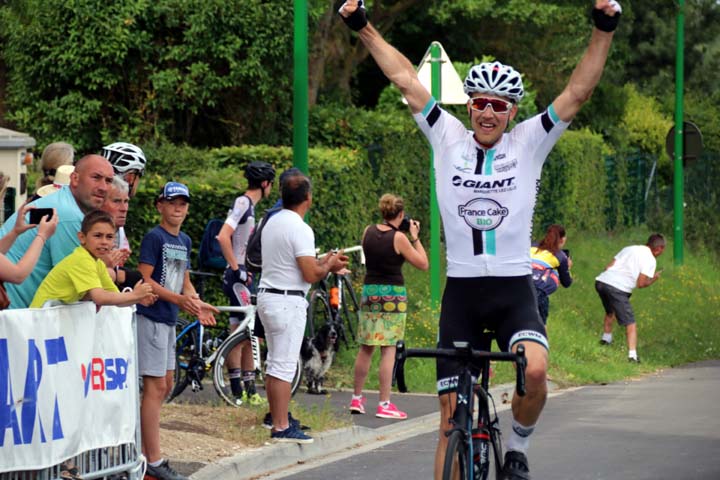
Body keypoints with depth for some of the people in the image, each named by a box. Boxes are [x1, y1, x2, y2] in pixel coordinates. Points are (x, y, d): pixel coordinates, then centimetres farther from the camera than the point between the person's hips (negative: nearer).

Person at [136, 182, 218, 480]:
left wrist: (197, 304, -1)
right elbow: (144, 280, -17)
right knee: (155, 387, -8)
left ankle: (142, 448, 23)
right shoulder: (154, 237, -11)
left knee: (165, 387, 13)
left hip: (169, 320, 9)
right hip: (151, 317, -9)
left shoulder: (184, 241, 14)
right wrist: (178, 299, -26)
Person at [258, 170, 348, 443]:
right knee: (284, 366, -8)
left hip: (267, 296, 9)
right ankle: (281, 428, -8)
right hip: (288, 302, -9)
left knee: (274, 364, 17)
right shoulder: (299, 229, -16)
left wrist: (323, 262, 19)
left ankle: (278, 417, 26)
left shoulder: (272, 223, 12)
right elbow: (310, 274, -20)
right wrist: (329, 266, 0)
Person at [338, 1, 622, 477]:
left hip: (514, 290, -1)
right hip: (461, 291, 1)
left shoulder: (529, 143, 3)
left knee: (535, 370, -28)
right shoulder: (448, 138, 5)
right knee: (452, 416, 0)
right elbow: (406, 80, 4)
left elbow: (578, 92, -4)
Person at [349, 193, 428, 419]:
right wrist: (415, 237, 1)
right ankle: (384, 405, -5)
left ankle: (356, 398, 21)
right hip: (393, 294, -5)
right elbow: (423, 264, -7)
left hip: (369, 291, 5)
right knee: (388, 350, -4)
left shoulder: (368, 232, 3)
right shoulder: (398, 238, -12)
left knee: (366, 348, 14)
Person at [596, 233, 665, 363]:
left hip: (601, 281, 7)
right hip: (618, 289, -7)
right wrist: (653, 279, 15)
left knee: (610, 311, 36)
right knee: (630, 323, -1)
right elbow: (641, 283, -4)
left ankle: (606, 337, 54)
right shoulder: (650, 259, 2)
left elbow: (608, 266, 18)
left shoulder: (629, 249, 21)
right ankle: (632, 355, -13)